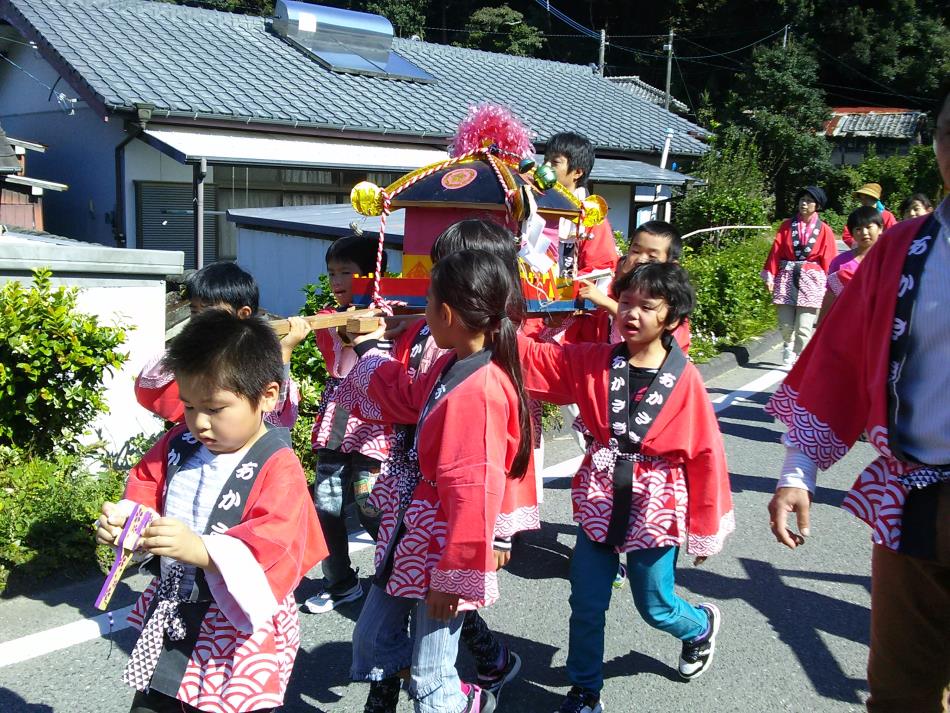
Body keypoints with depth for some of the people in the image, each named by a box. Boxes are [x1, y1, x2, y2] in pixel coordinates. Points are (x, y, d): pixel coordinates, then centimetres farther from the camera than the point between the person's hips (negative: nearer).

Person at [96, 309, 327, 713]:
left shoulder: (277, 469, -20)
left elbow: (269, 551, -29)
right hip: (169, 622, 6)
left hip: (238, 635, -6)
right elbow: (145, 492, 9)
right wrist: (122, 520, -13)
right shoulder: (179, 444, 1)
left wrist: (199, 549, -42)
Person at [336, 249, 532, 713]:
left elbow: (473, 493, -25)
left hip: (441, 547, -9)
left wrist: (453, 576, -18)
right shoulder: (451, 366, 2)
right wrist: (366, 348, 26)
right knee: (370, 645, 21)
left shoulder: (479, 392, -26)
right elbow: (410, 399, 23)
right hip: (412, 530, 10)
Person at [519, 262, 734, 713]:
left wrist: (705, 528, -2)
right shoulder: (591, 362, -6)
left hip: (654, 509, -2)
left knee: (656, 608, 14)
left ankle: (702, 625, 49)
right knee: (587, 604, 8)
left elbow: (705, 454, -7)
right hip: (599, 502, 2)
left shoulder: (685, 380, -12)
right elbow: (533, 357, -10)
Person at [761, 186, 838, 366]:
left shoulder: (824, 230, 4)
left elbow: (829, 260, 3)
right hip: (787, 277, 1)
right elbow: (775, 251, 4)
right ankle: (789, 344, 34)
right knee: (785, 325, 1)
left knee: (803, 328, -6)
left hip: (811, 280, -1)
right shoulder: (787, 226, 7)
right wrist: (770, 276, -2)